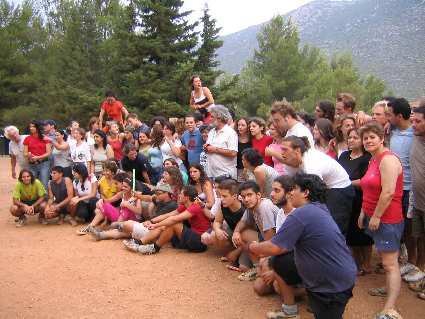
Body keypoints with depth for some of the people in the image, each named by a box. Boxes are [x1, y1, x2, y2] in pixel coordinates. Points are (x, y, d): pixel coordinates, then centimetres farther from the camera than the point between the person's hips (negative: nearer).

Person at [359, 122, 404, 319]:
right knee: (384, 257, 21)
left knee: (390, 263, -9)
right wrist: (363, 213, 18)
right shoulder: (373, 160, 14)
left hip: (387, 219, -10)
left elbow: (389, 192, -24)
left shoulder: (388, 159, -17)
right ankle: (390, 289, 37)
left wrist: (376, 216, -19)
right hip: (374, 217, 10)